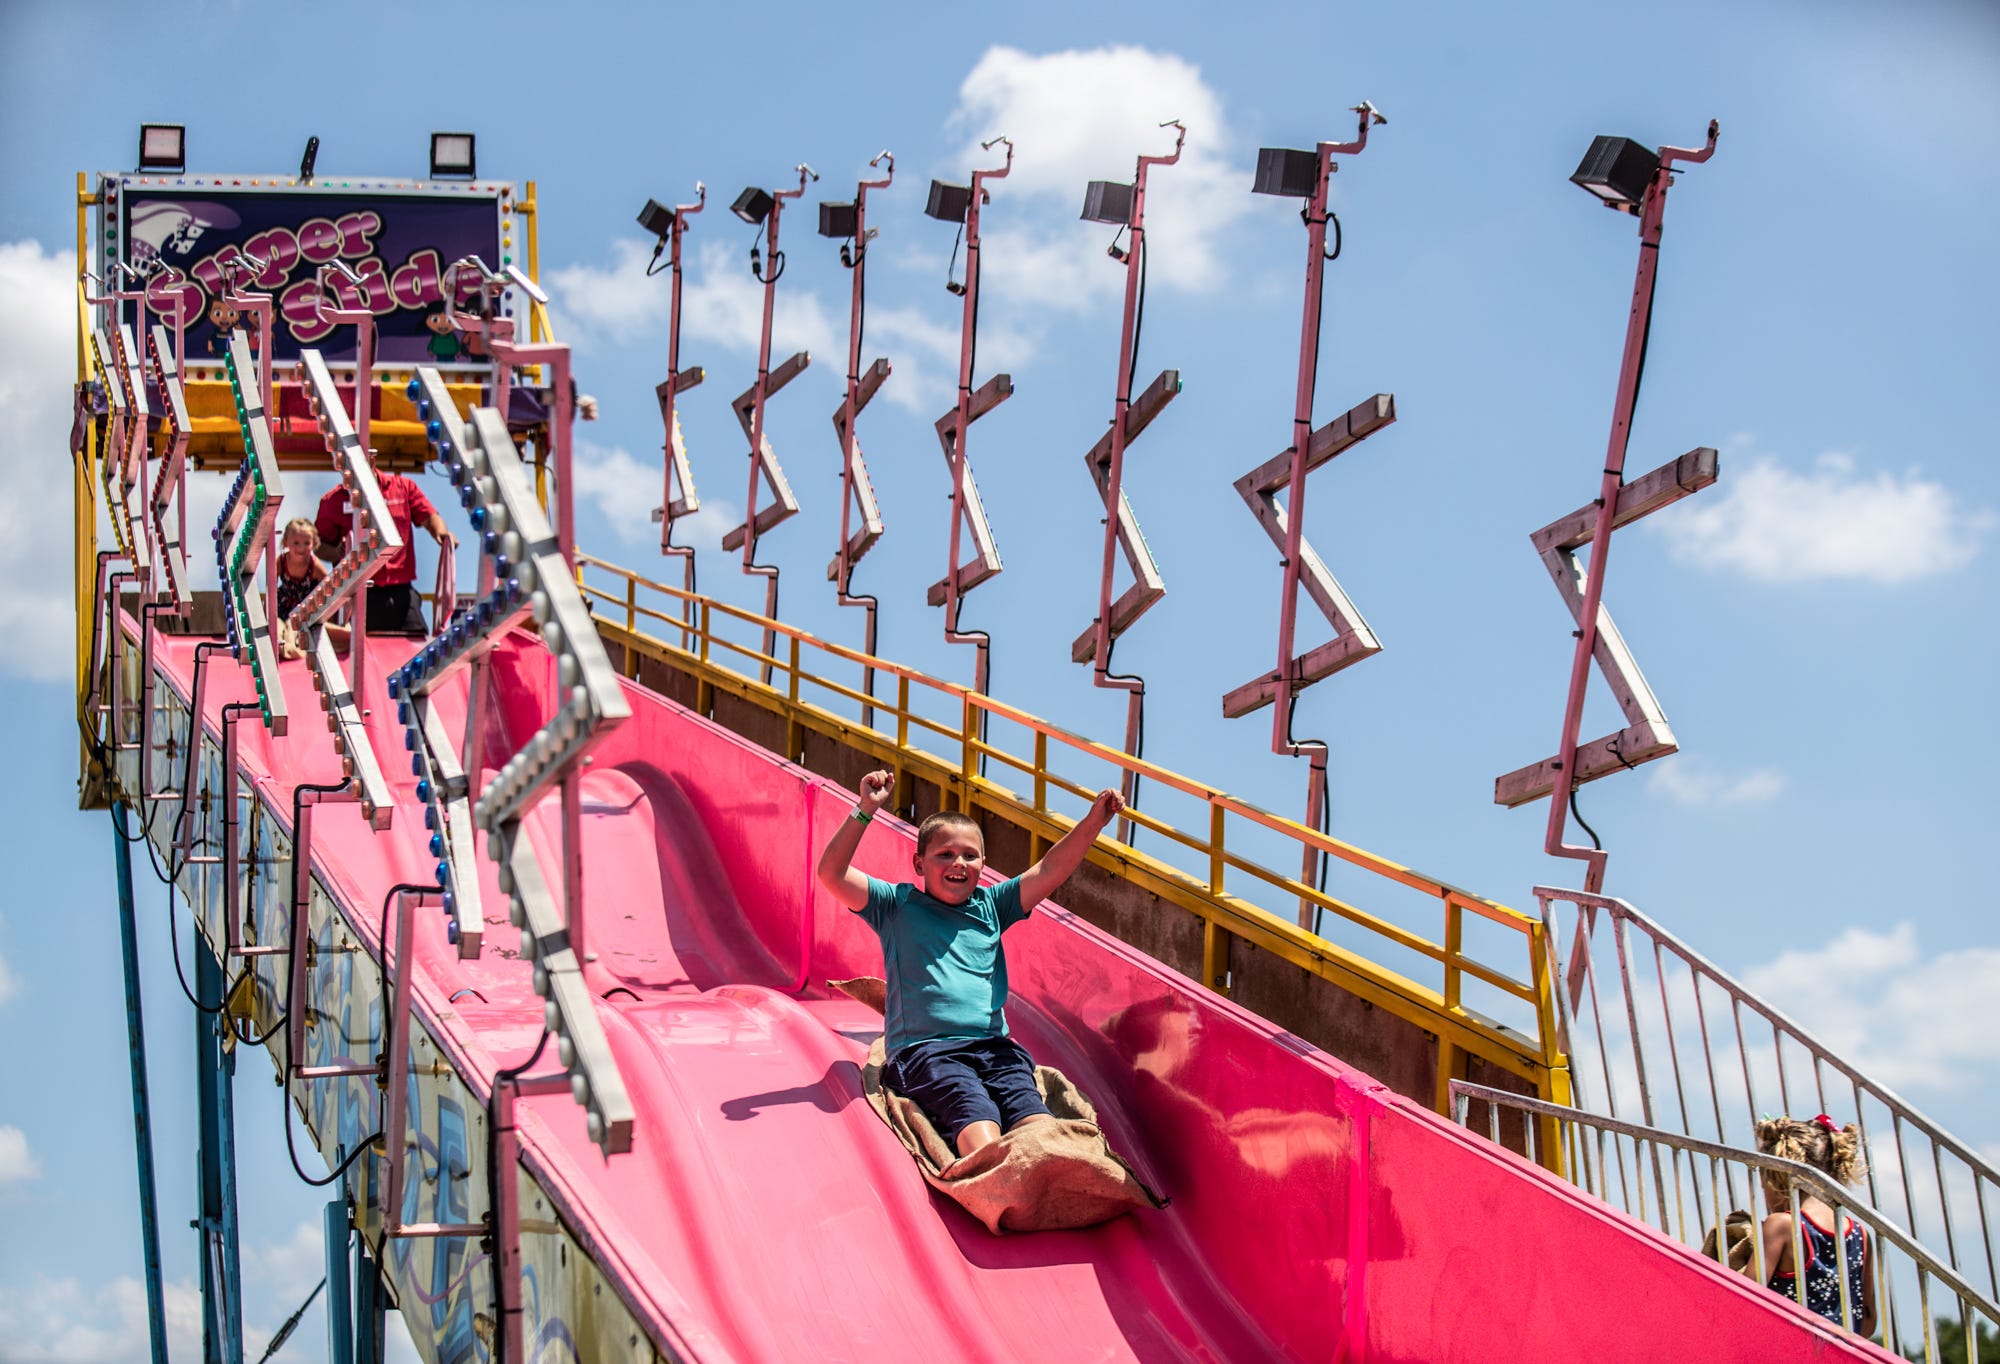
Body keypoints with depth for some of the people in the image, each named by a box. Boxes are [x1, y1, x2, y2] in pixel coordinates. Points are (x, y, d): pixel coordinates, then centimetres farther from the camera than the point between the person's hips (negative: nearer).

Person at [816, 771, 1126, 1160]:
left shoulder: (990, 906, 23)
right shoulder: (897, 906, 13)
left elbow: (1049, 871, 18)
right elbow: (832, 874, 1)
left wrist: (1094, 821, 4)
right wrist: (865, 810, -8)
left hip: (994, 1046, 4)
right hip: (925, 1050, -4)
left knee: (1034, 1119, -29)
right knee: (976, 1117, -35)